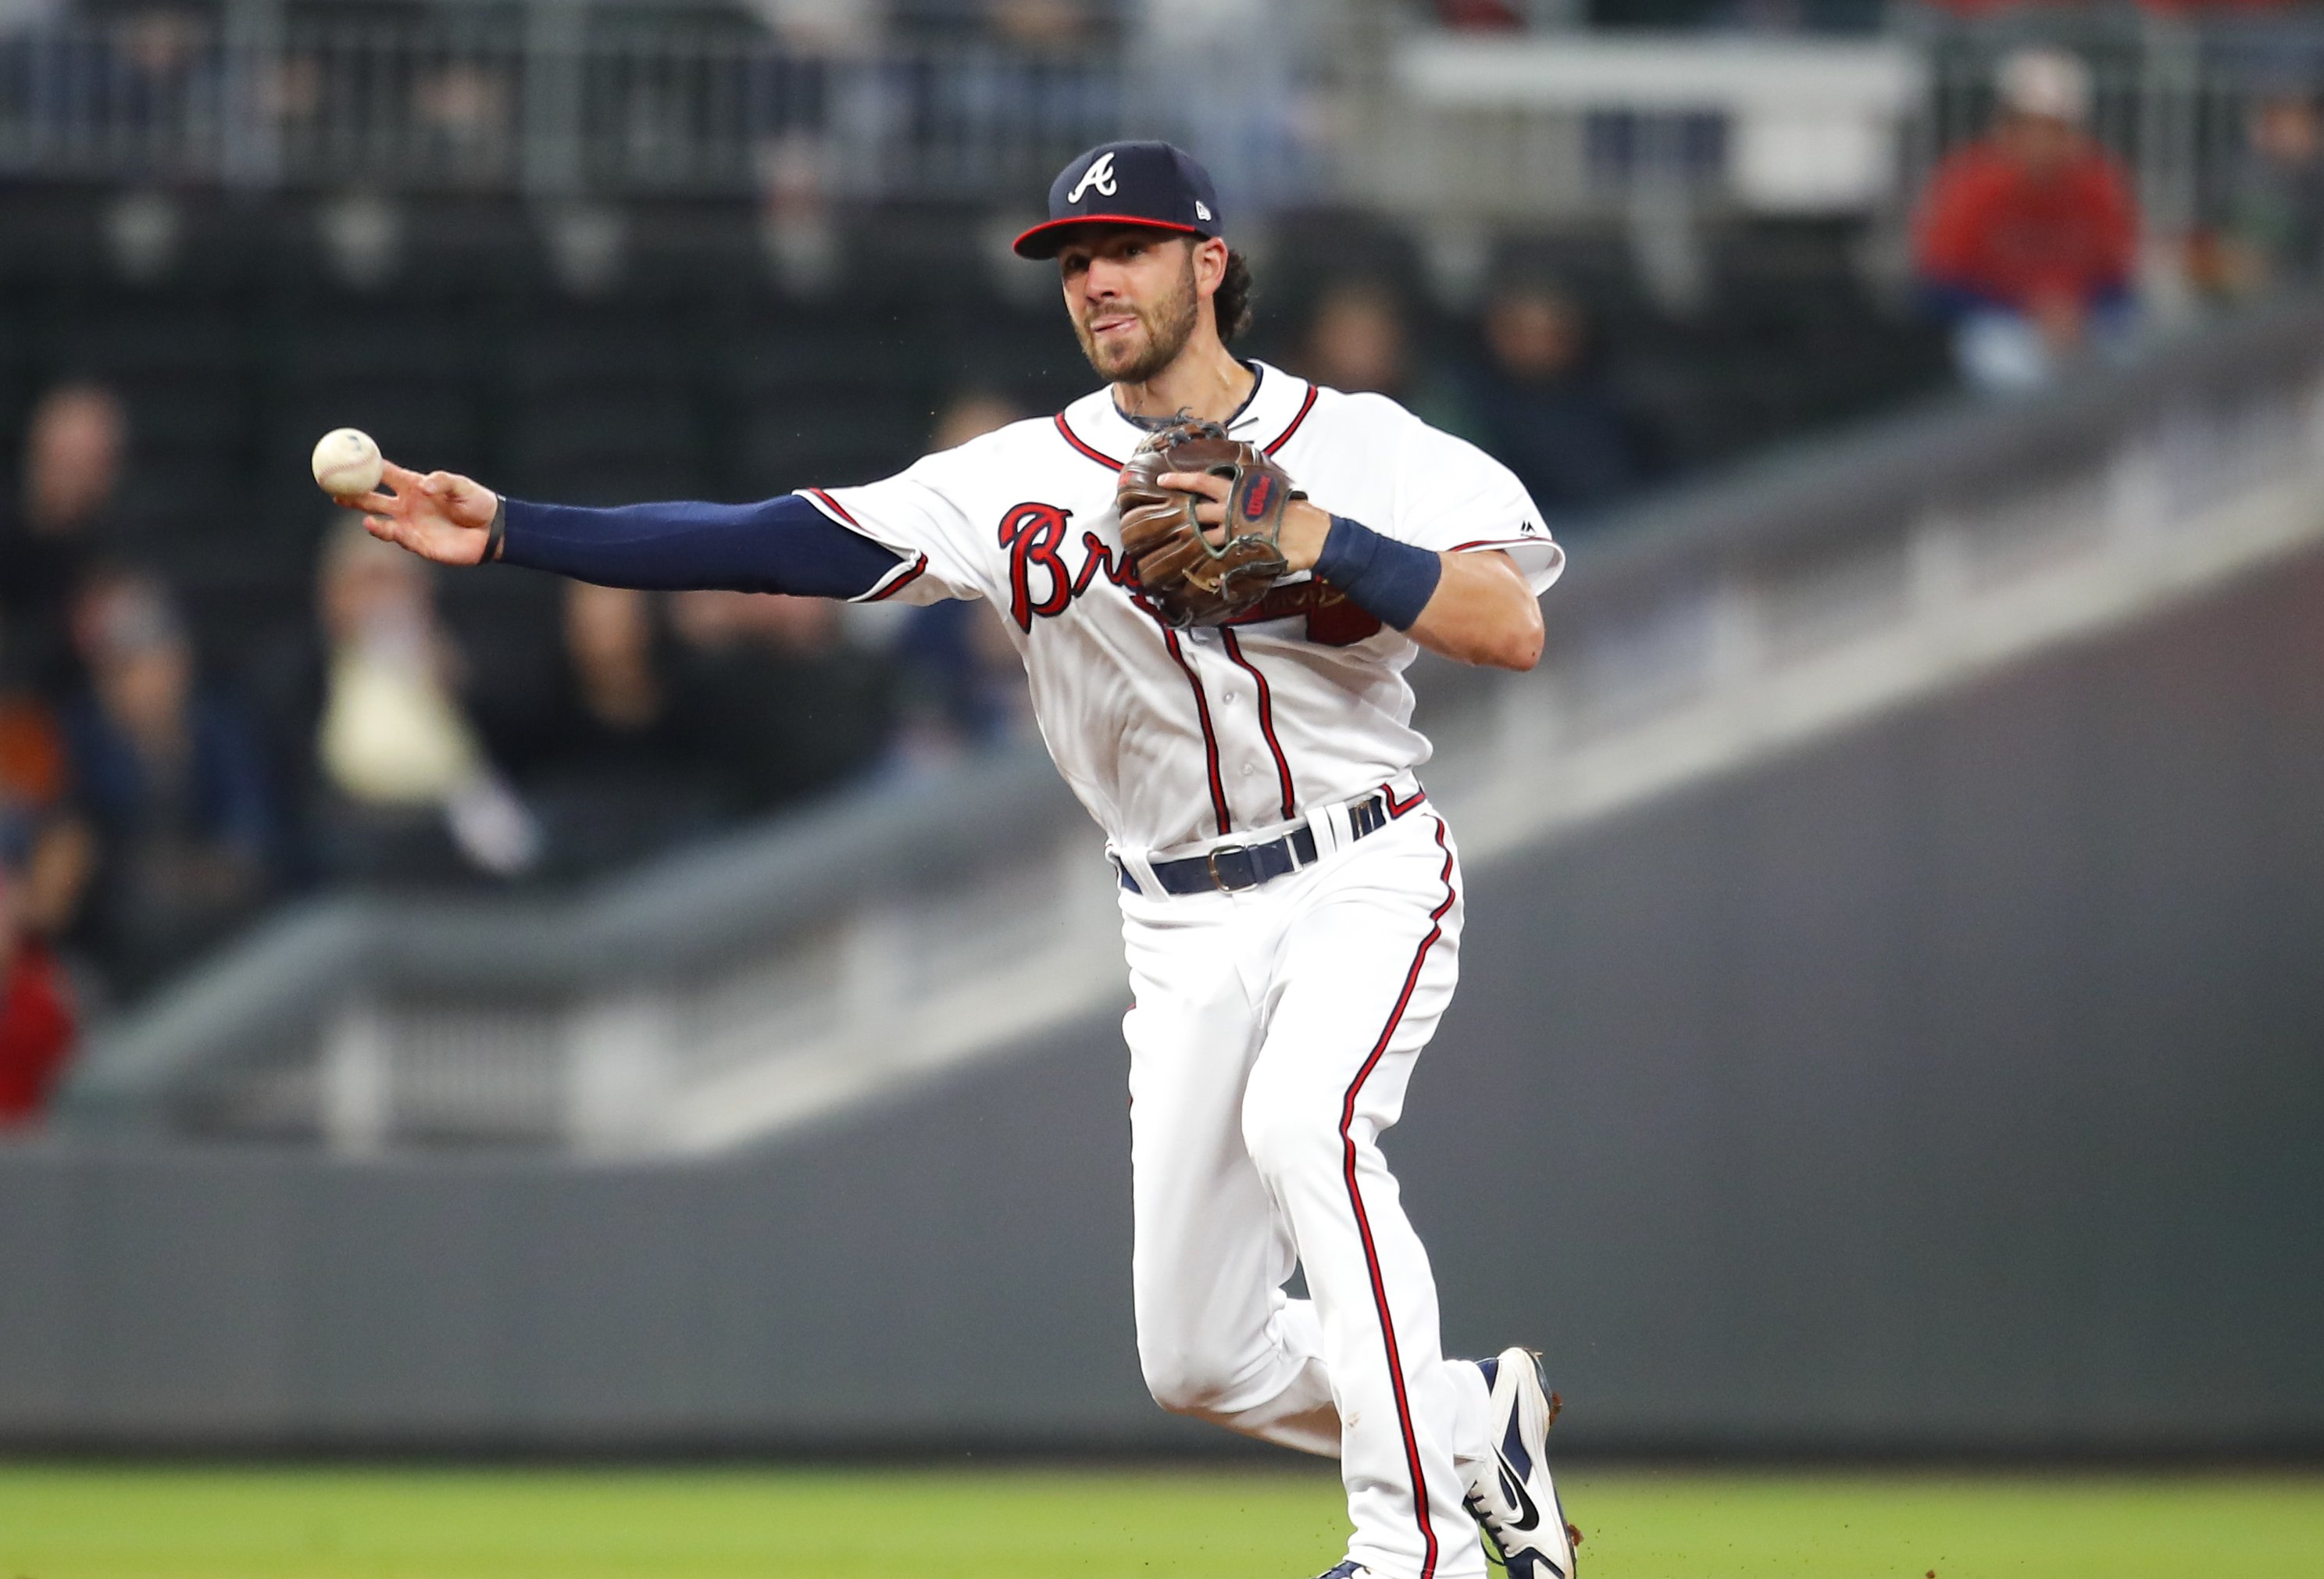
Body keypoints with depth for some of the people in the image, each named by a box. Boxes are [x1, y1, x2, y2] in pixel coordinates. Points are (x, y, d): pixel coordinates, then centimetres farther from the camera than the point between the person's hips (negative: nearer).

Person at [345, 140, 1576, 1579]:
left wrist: (1321, 543, -26)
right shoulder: (1024, 480, 0)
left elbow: (1513, 627, -16)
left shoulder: (1366, 448, -5)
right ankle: (1476, 1425, 29)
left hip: (1366, 879, -4)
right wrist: (508, 532, -14)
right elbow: (773, 546, -6)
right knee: (1197, 1362, 2)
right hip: (1187, 932, 4)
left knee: (1303, 1121, -35)